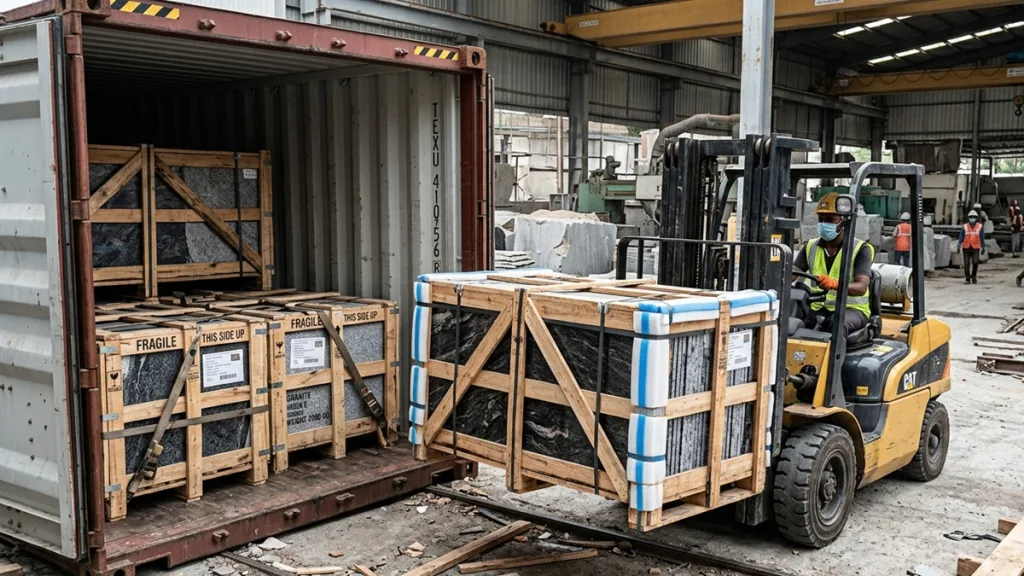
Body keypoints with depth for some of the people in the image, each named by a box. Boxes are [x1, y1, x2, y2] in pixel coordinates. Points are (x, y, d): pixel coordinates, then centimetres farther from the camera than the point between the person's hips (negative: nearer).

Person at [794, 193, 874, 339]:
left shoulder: (860, 249, -3)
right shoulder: (811, 247, 12)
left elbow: (861, 287, -17)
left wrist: (835, 284, -38)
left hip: (851, 309, -3)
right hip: (818, 309, 4)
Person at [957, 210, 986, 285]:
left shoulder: (980, 227, 4)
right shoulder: (965, 227, 4)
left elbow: (982, 238, 10)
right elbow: (961, 238, 2)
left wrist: (983, 248, 12)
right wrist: (958, 247, -7)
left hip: (975, 248, -1)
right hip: (966, 248, 1)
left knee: (975, 262, -14)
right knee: (966, 264, 0)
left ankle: (974, 276, 10)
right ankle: (967, 279, 10)